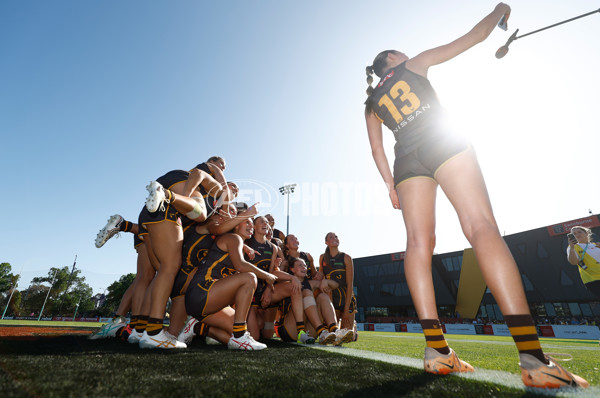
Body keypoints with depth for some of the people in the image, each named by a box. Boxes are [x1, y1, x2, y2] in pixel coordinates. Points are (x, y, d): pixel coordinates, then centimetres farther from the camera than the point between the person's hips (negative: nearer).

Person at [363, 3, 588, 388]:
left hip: (407, 161, 4)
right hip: (443, 143, -3)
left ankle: (436, 349, -16)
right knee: (482, 226, -17)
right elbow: (474, 36, 27)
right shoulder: (416, 64, 23)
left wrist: (390, 183, 14)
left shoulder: (371, 103, 29)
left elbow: (377, 147, 18)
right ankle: (533, 356, -26)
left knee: (419, 241, -8)